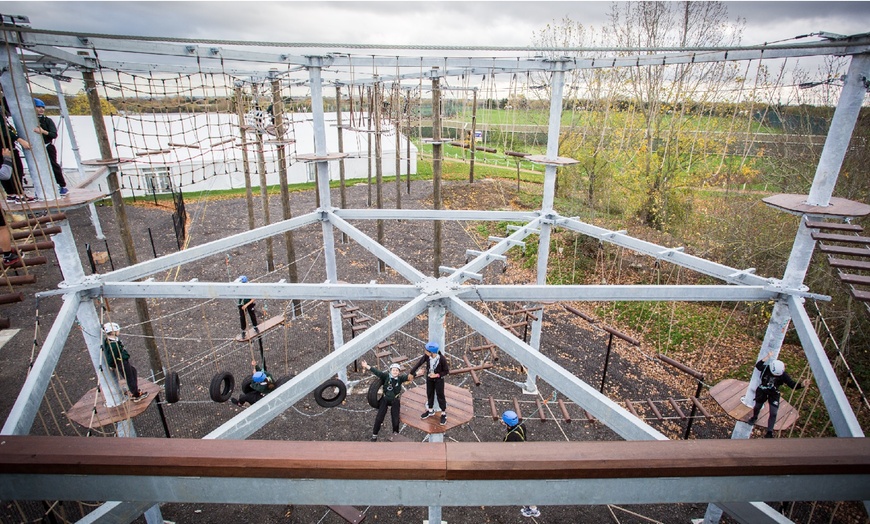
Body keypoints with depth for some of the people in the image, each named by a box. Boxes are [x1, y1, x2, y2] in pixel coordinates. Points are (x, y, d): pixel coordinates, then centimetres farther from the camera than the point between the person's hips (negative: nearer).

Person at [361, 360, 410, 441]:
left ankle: (395, 433, 27)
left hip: (395, 401, 0)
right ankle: (374, 435, 22)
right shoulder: (386, 376, -13)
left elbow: (407, 376, -30)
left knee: (395, 419, -1)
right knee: (379, 418, 0)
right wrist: (367, 367, -37)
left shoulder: (400, 378, -13)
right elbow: (377, 372, -24)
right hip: (385, 399, 0)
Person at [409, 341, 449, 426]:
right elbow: (418, 364, -13)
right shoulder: (426, 356, -24)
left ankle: (443, 414, 32)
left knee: (440, 396, 11)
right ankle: (430, 410, 45)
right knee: (429, 394, 21)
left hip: (439, 379, -4)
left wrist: (437, 375, -29)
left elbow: (446, 371, -18)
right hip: (429, 378, 4)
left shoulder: (442, 359, -32)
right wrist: (410, 373, -12)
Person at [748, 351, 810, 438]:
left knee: (773, 413, -5)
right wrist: (767, 357, -39)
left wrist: (802, 385, -40)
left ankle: (769, 432, 10)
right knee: (757, 407, 18)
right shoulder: (766, 368, -22)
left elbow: (793, 385, -20)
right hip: (762, 391, 0)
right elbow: (758, 365, -36)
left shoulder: (783, 375, -21)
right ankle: (754, 417, 53)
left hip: (774, 394, 0)